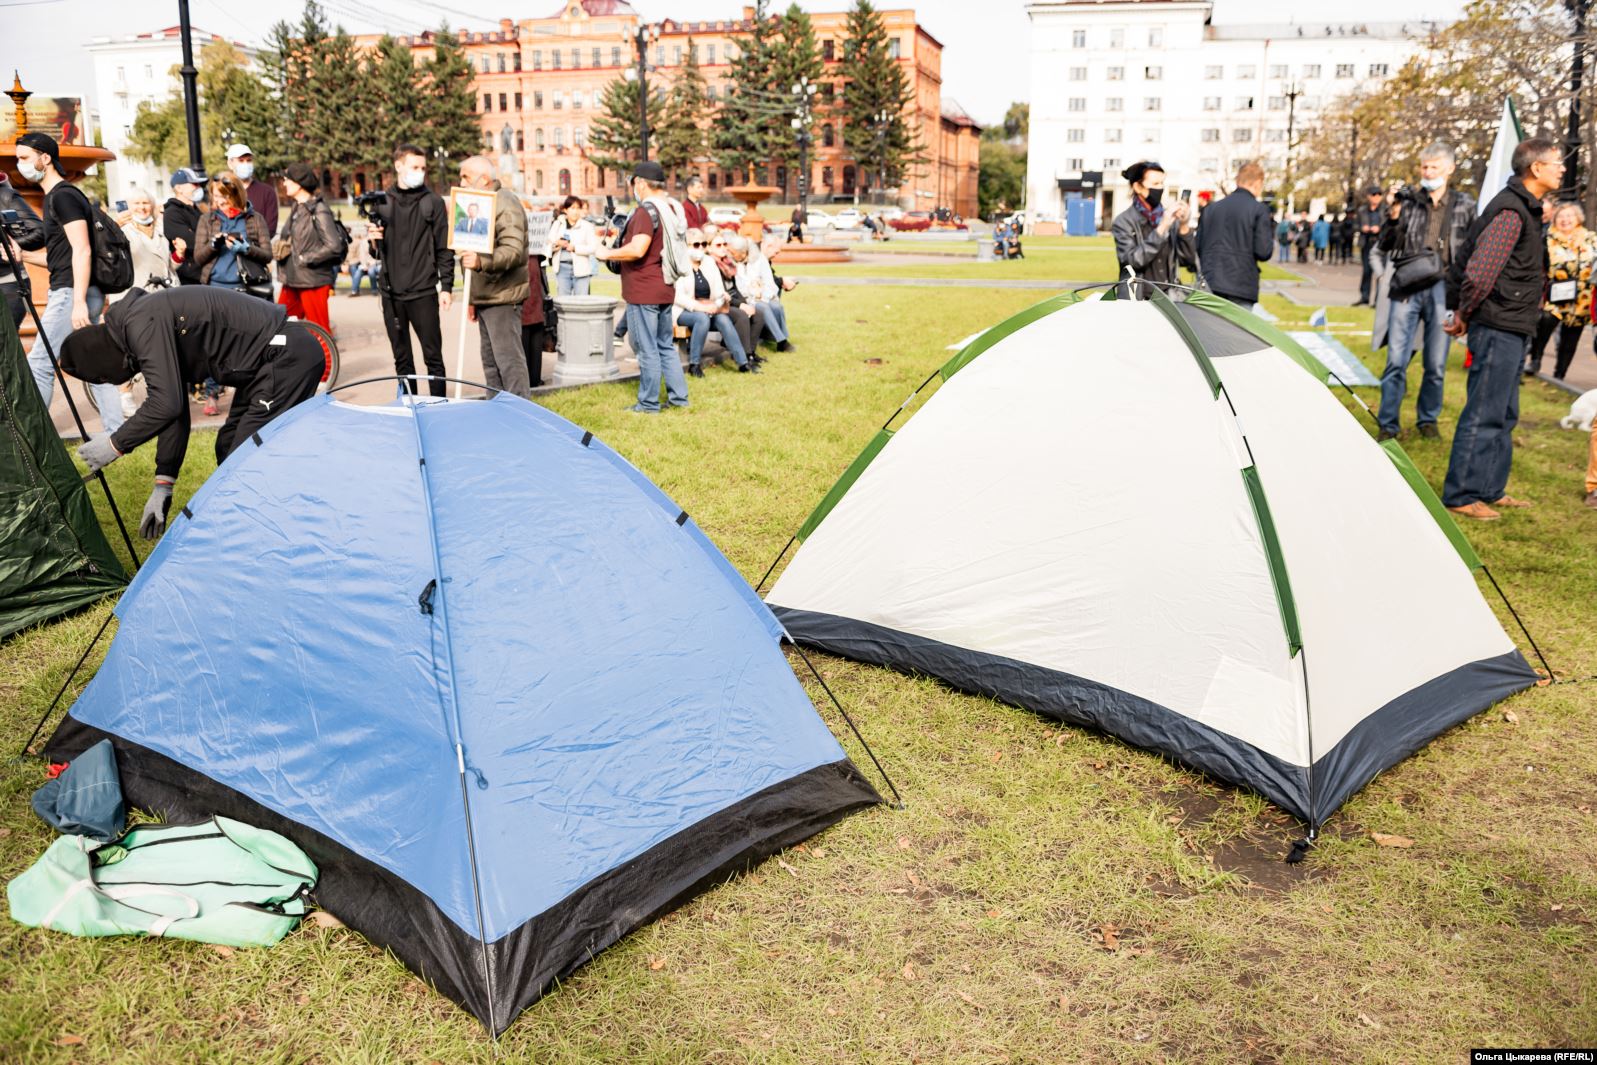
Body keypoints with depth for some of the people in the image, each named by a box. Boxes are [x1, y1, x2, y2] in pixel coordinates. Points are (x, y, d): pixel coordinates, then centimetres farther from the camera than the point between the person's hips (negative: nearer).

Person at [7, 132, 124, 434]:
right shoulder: (54, 196, 20)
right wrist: (22, 254, 11)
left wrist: (78, 302, -25)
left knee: (39, 363, -6)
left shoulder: (63, 195, -11)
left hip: (72, 293, -10)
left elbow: (81, 250, -19)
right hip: (71, 293, 10)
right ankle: (116, 434, 8)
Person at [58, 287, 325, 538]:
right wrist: (163, 485, 19)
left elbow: (166, 402, -23)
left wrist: (116, 444, -10)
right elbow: (173, 407, 20)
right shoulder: (141, 325, 18)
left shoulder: (144, 324, -14)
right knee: (229, 446, 18)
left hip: (287, 357, -11)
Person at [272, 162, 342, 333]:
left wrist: (305, 258, -15)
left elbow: (334, 246, -21)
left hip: (313, 281, -8)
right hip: (292, 280, 8)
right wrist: (279, 247, 1)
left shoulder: (319, 211, -13)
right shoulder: (296, 209, 12)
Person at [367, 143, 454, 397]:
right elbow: (377, 251, 14)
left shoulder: (433, 202, 2)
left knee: (433, 357, -1)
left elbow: (444, 249, 0)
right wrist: (374, 241, -8)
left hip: (424, 292, -3)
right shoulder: (382, 202, 9)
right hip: (391, 293, 3)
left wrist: (446, 286, -7)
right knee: (402, 359, 10)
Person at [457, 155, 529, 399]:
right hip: (484, 297, 10)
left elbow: (513, 250, -24)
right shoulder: (479, 203, 21)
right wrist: (473, 299, 27)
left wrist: (481, 262, -41)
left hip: (502, 297, -10)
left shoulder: (506, 203, -11)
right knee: (490, 361, 13)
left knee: (508, 359, -11)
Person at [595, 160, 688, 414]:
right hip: (665, 290, 9)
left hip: (643, 291, -9)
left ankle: (648, 404, 4)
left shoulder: (647, 211, -17)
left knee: (647, 348, -2)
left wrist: (608, 253, -14)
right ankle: (678, 395, 20)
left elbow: (637, 250, -28)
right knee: (665, 345, 17)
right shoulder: (673, 209, 13)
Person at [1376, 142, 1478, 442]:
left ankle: (1428, 419, 23)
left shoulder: (1465, 206, 8)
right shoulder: (1408, 200, 5)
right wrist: (1393, 214, -9)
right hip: (1407, 288, -1)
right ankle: (1389, 424, 4)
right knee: (1396, 360, -5)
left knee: (1436, 365, 7)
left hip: (1443, 290, 1)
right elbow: (1386, 245, 5)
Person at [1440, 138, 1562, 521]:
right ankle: (1460, 496, 1)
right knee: (1484, 414, -6)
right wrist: (1465, 315, -12)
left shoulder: (1525, 208, 17)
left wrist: (1463, 311, 18)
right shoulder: (1511, 211, -16)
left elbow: (1466, 253, 22)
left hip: (1512, 330, 10)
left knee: (1504, 415, 15)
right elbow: (1479, 272, -25)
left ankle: (1491, 490, 24)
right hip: (1499, 328, -10)